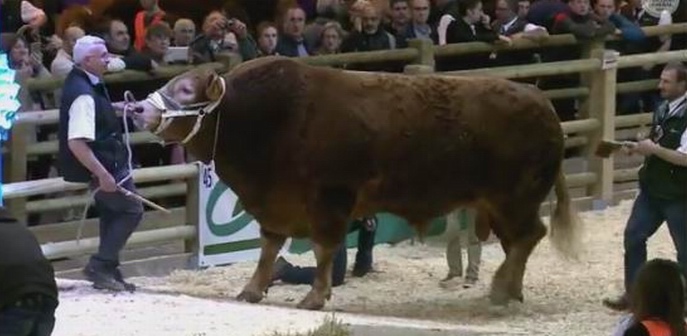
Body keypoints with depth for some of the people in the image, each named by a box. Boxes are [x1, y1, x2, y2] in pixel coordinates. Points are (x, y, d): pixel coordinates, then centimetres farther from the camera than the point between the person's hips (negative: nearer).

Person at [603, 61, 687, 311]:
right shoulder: (662, 111, 8)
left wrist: (655, 149, -22)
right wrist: (640, 148, 2)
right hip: (652, 189, 9)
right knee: (634, 237, 8)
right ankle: (632, 294, 15)